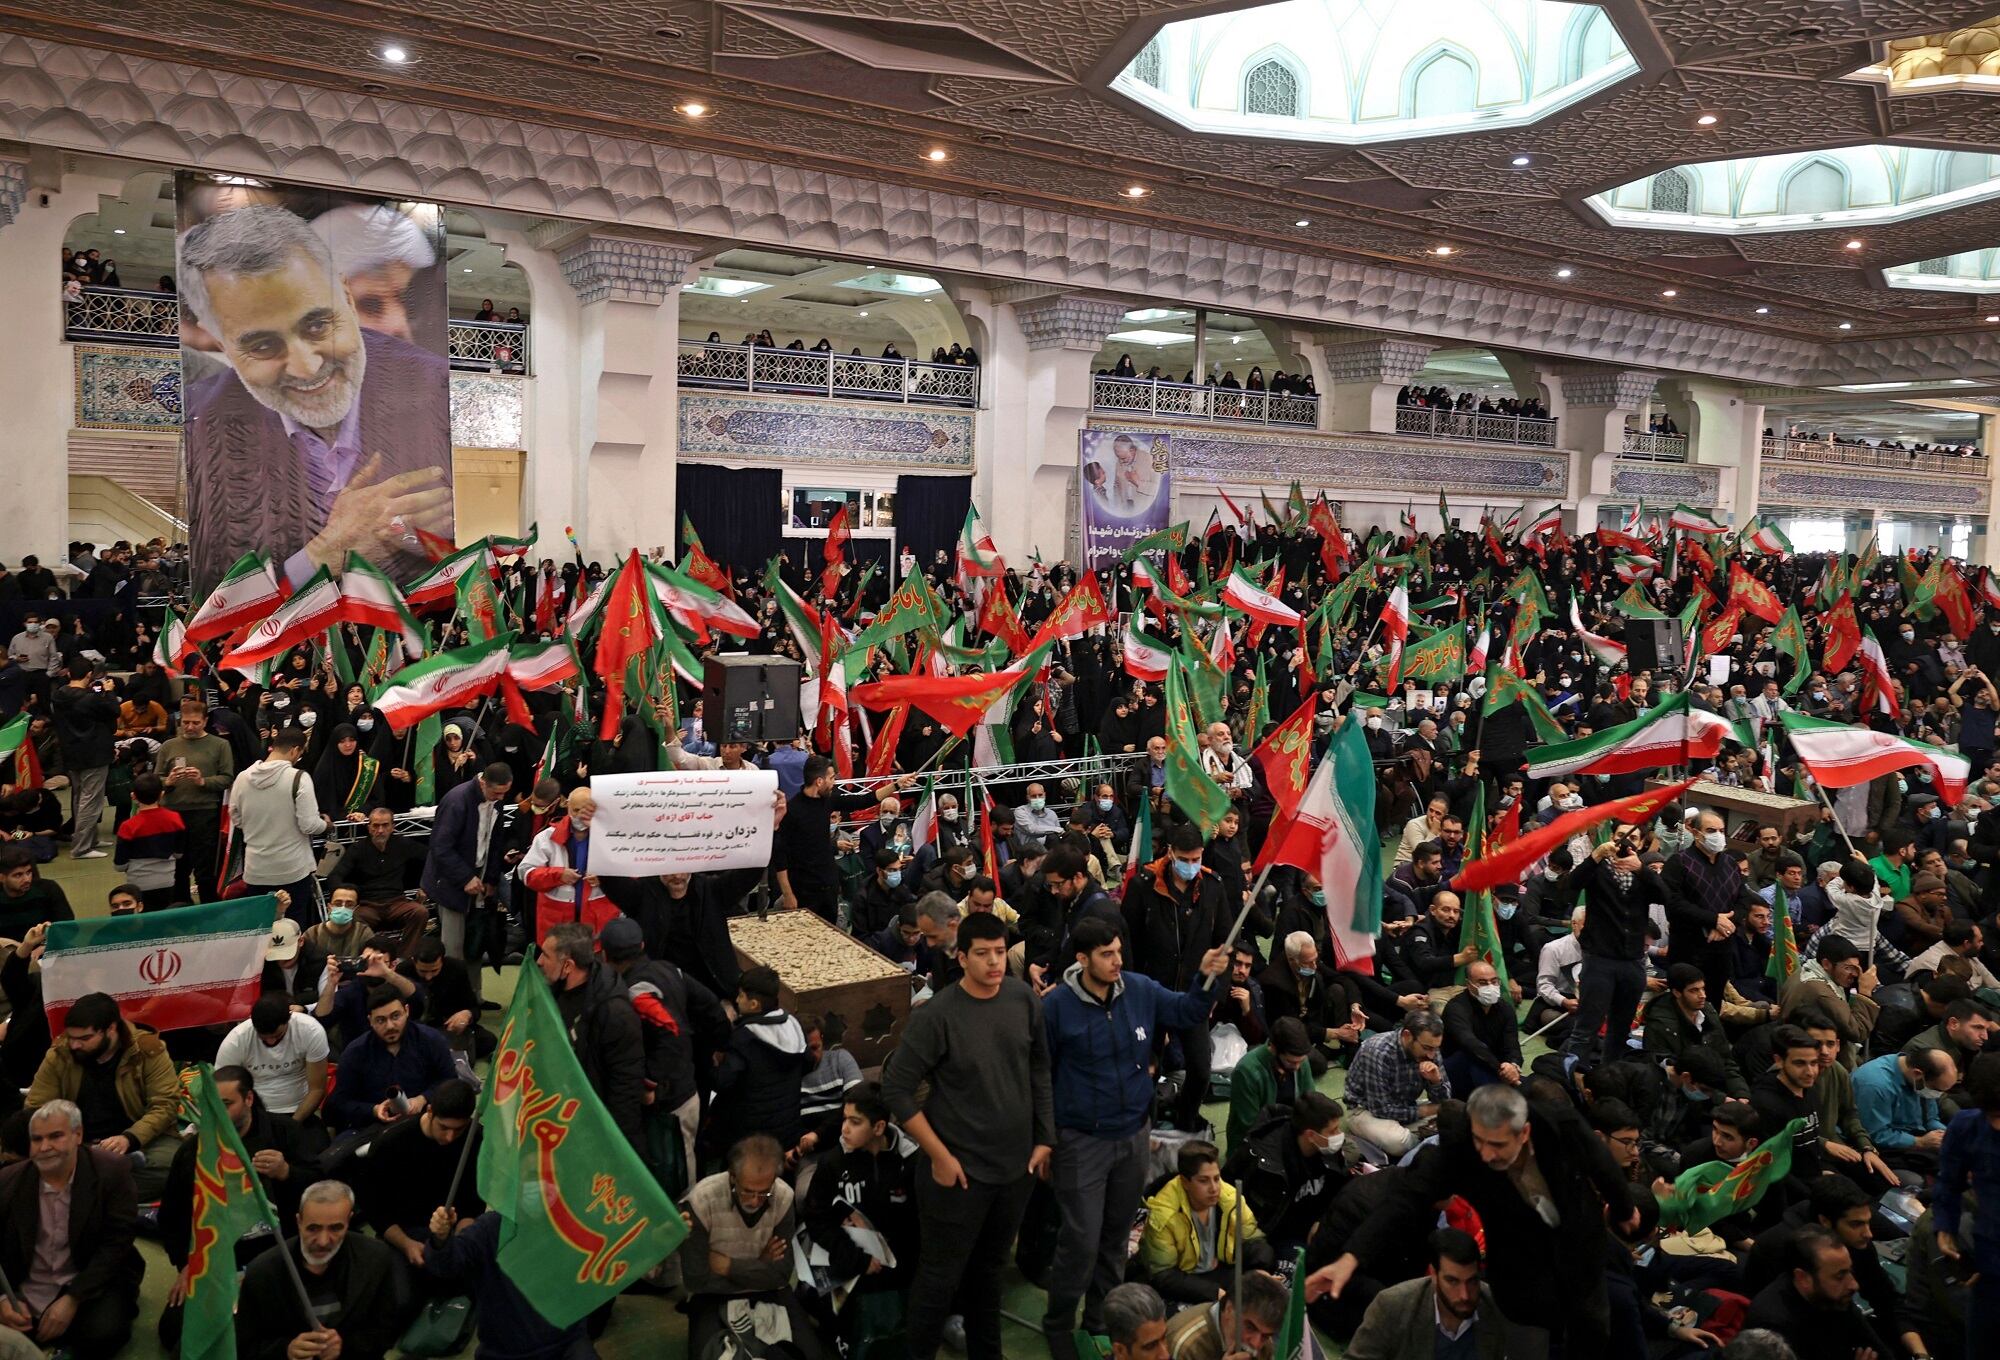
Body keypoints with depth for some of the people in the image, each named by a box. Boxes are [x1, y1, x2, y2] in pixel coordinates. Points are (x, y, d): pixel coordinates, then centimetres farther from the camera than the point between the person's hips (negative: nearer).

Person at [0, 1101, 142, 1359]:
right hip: (24, 1297, 3)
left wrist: (72, 1299, -20)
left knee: (102, 1333, -30)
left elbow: (116, 1243, -12)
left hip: (90, 1286, -3)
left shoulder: (110, 1170, -10)